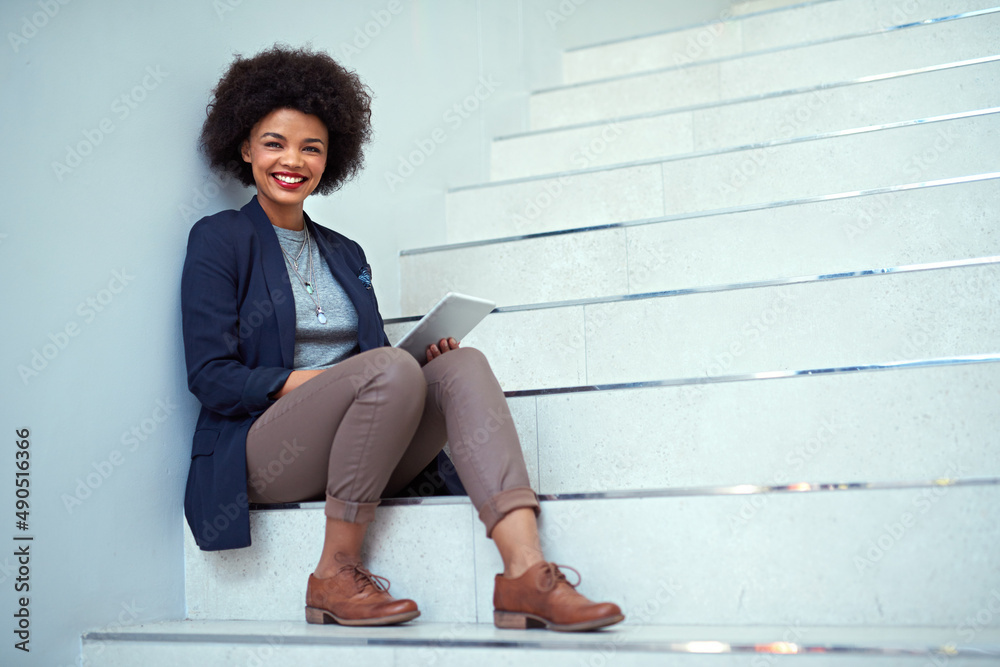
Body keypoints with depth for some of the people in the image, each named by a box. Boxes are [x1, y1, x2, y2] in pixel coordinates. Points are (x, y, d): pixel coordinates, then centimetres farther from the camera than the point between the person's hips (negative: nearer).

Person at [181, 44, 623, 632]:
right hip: (263, 448, -5)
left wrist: (428, 358, -4)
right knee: (390, 368, -31)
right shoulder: (219, 240, 4)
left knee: (463, 364, -21)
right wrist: (314, 379, -17)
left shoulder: (345, 254, 21)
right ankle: (335, 574, -21)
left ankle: (526, 573, -37)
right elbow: (212, 377, -6)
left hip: (357, 461, 5)